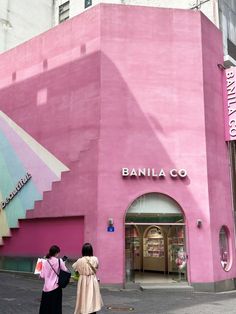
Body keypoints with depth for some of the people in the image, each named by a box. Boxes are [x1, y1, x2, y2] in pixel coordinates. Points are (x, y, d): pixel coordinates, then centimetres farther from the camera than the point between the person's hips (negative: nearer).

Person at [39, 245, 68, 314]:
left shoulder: (45, 262, -3)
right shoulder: (59, 261, -8)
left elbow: (42, 276, -2)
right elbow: (66, 271, -3)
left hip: (47, 287, 2)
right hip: (56, 287, -2)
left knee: (45, 307, 13)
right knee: (55, 306, 6)